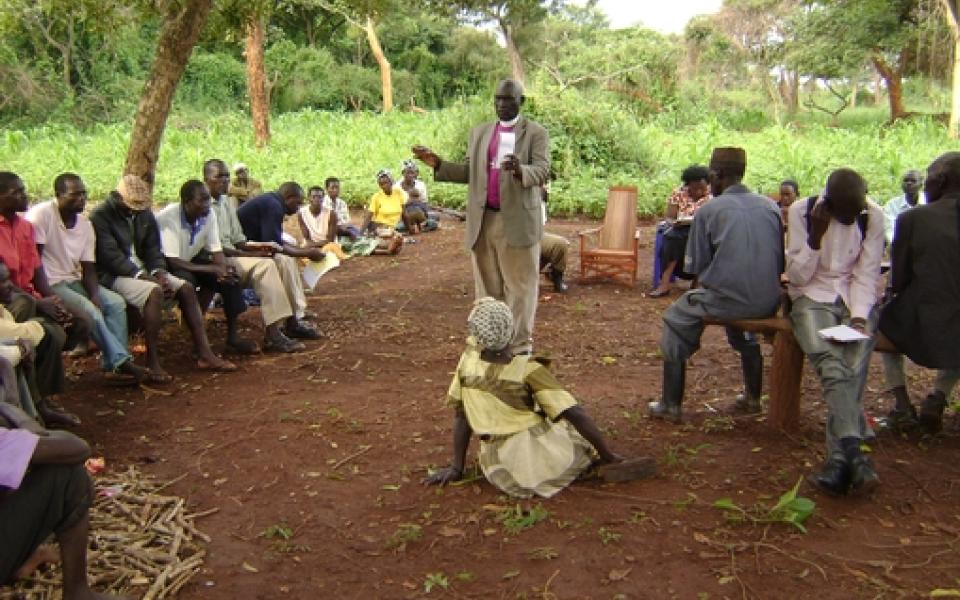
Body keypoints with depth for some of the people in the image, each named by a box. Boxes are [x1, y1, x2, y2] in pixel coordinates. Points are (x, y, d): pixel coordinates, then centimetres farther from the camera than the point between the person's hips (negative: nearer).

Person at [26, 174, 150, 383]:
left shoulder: (85, 224, 5)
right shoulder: (41, 215, -15)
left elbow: (88, 268, 4)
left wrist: (95, 295, -14)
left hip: (74, 280, 8)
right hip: (49, 283, -8)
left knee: (116, 302, -7)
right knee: (89, 310, -26)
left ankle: (115, 361, -11)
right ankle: (122, 361, -18)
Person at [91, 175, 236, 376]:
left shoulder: (145, 214, 11)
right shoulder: (100, 216, -11)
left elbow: (153, 248, 9)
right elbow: (110, 256, -20)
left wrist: (159, 272, -12)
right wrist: (141, 276, -27)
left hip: (143, 270, 8)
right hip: (113, 275, -7)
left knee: (186, 288, -10)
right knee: (154, 292, -33)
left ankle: (205, 354, -13)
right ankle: (152, 363, -30)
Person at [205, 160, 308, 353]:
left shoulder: (228, 202, 19)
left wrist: (257, 249, -3)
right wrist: (250, 254, -20)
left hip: (232, 255, 8)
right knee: (264, 265, -28)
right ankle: (273, 333, -29)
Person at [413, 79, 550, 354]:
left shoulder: (536, 134, 0)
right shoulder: (479, 132, 15)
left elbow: (541, 173, -12)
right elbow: (469, 173, 16)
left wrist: (521, 170, -33)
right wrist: (438, 164, 2)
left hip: (518, 222, -4)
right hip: (483, 222, 4)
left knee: (520, 286, 1)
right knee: (487, 286, 9)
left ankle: (520, 346, 9)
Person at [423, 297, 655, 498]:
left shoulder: (468, 360, -3)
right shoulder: (529, 370, -13)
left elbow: (460, 416, 4)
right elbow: (575, 414, -14)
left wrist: (456, 467, 11)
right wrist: (610, 457, -4)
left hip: (498, 469, 4)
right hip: (537, 458, -3)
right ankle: (605, 462, 11)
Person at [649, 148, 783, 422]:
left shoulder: (709, 210, -6)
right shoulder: (771, 206, 6)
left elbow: (694, 266, -2)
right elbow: (781, 263, 12)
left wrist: (710, 274, 18)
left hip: (725, 300, -5)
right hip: (768, 302, 5)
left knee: (675, 319, 20)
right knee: (744, 330, 38)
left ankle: (671, 406, 20)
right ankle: (752, 397, 44)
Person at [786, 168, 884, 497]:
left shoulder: (873, 216, -2)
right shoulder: (802, 211, -7)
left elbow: (867, 275, -1)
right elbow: (798, 277, -6)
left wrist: (858, 317, -16)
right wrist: (815, 238, -20)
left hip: (858, 298, 2)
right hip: (813, 297, -2)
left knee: (853, 365, -26)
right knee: (832, 365, -29)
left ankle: (839, 458, -32)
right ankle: (854, 454, -41)